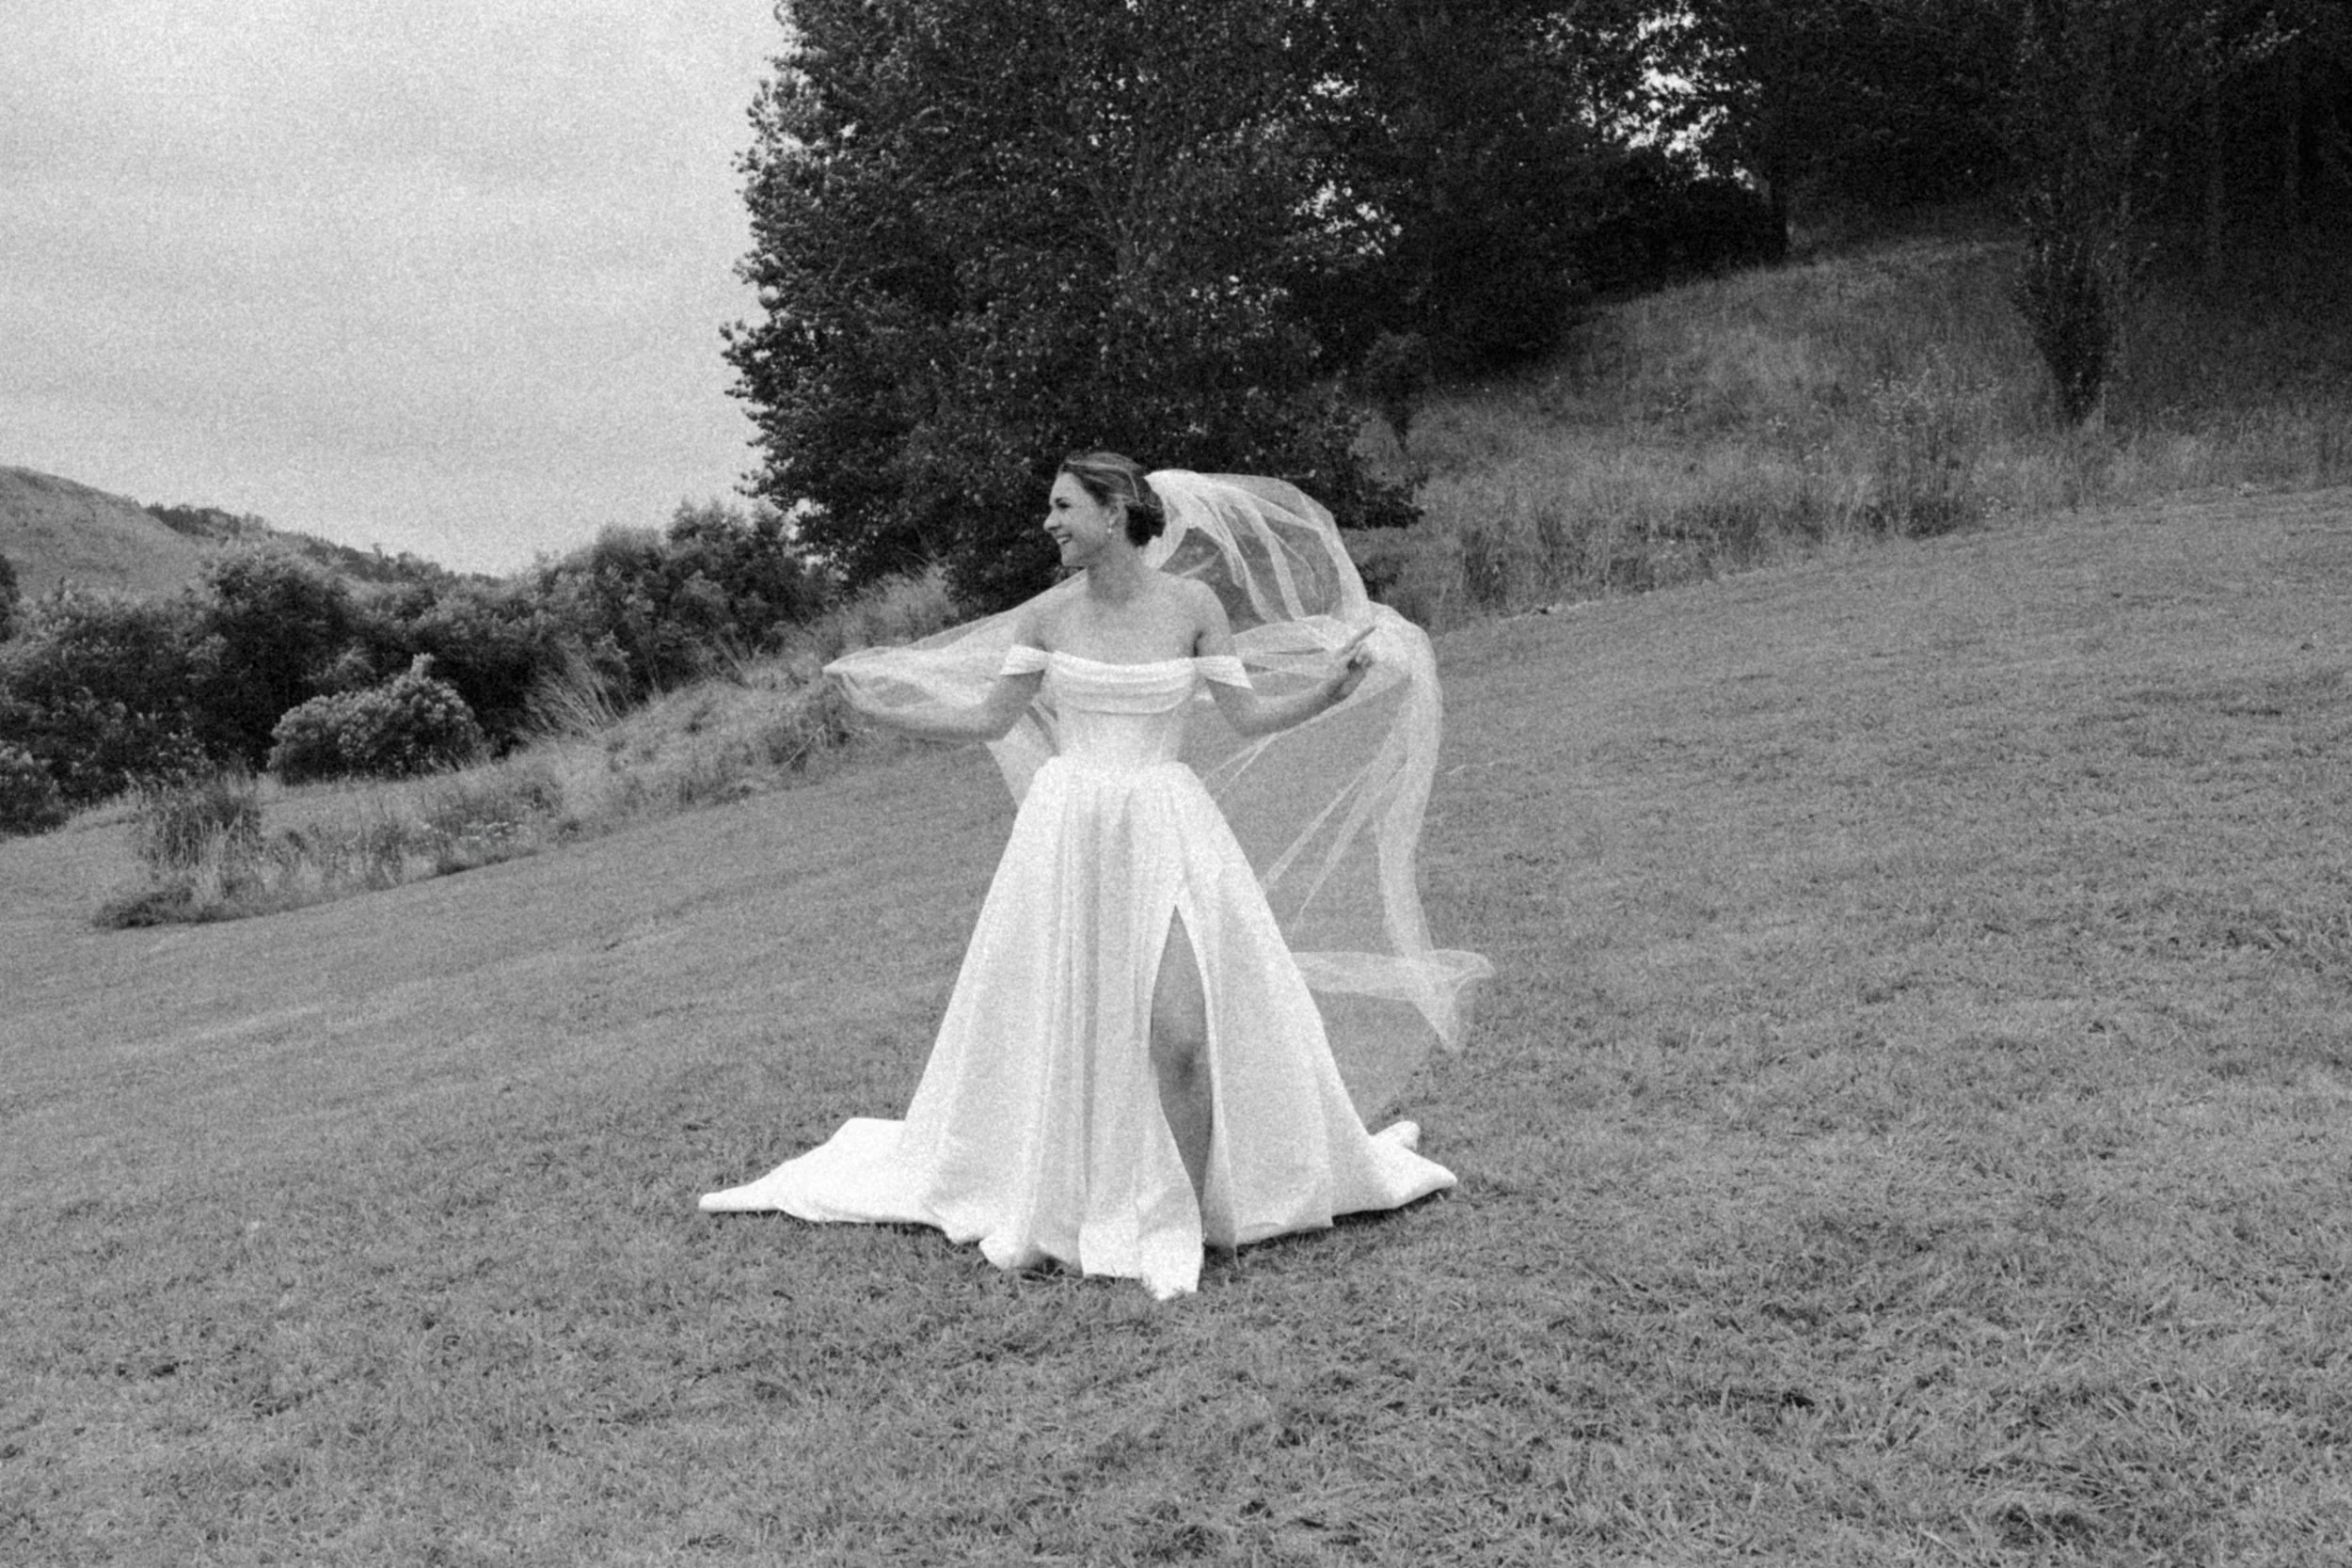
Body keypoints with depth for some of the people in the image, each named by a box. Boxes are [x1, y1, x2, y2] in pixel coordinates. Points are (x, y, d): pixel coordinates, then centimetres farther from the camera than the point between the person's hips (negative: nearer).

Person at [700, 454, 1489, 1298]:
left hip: (1166, 832, -2)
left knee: (1181, 1029, -13)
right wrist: (874, 700, 6)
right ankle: (1044, 1202, 26)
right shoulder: (1049, 614, 2)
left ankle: (1183, 1220, 5)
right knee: (1056, 1024, 7)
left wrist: (1333, 687, -12)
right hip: (1069, 828, 2)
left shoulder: (1193, 603, -2)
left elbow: (1248, 719, 1)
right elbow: (989, 718, 8)